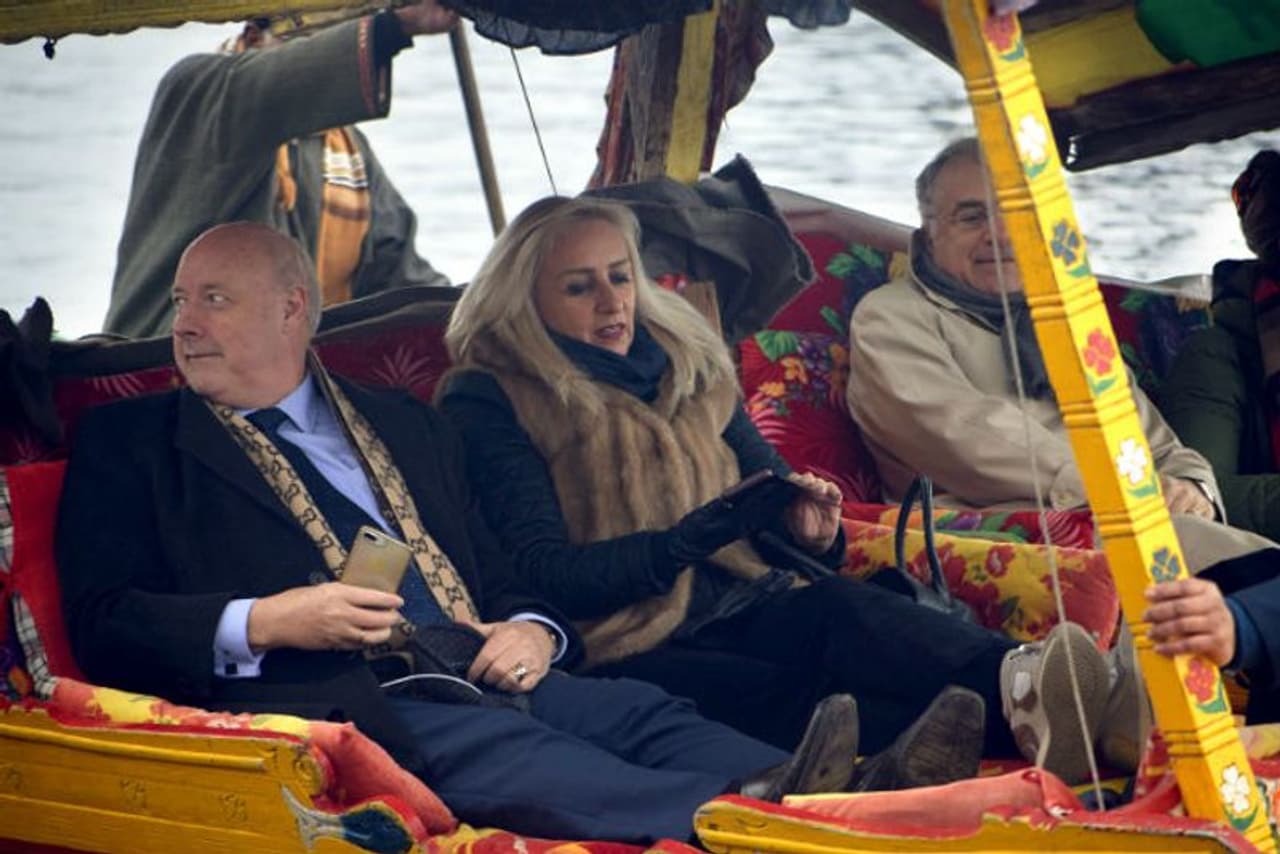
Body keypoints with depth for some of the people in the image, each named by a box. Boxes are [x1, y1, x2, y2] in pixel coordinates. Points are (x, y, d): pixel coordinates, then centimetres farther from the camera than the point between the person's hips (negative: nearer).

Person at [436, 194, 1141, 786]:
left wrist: (806, 531, -2)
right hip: (628, 647, -4)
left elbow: (767, 485, 23)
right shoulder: (489, 402, 5)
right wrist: (683, 542, -19)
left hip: (743, 610, 5)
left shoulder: (687, 365, 24)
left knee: (837, 610, -32)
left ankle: (1014, 681, -61)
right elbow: (542, 570, -7)